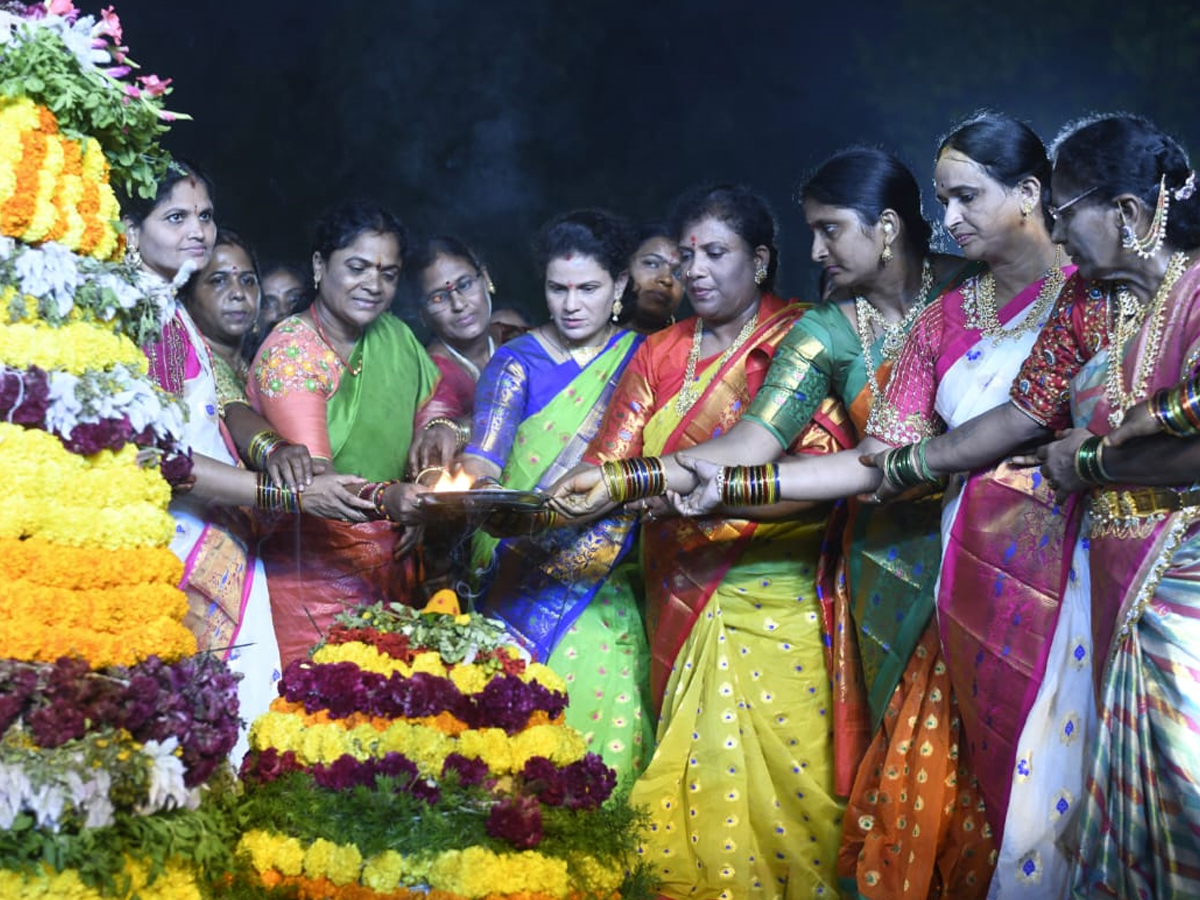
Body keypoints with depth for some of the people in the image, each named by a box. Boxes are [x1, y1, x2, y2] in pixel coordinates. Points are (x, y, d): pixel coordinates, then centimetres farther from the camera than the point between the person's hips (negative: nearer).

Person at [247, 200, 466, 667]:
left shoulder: (394, 336, 7)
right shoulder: (292, 350, -13)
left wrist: (438, 429, -4)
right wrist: (386, 499, -39)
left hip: (391, 570, 6)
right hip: (311, 572, -6)